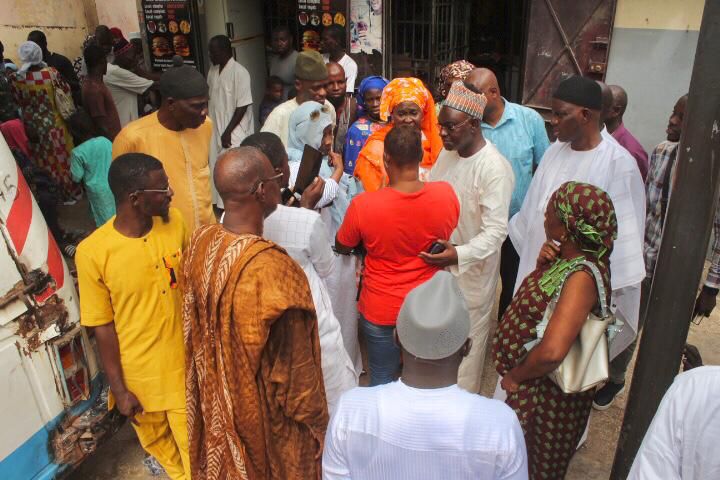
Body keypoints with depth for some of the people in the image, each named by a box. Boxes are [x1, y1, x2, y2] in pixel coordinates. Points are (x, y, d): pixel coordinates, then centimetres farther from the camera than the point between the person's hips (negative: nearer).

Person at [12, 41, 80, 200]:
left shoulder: (16, 79, -14)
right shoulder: (51, 73, -19)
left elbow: (17, 102, -1)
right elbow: (66, 91, -3)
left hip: (32, 127, 1)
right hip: (54, 124, -1)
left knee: (44, 161, 16)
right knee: (63, 157, 15)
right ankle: (73, 191, 28)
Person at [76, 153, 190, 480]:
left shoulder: (174, 222, -12)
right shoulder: (92, 253, -21)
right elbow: (103, 328, -12)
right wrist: (119, 389, -6)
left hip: (184, 361, 1)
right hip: (138, 373, -1)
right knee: (157, 441, 24)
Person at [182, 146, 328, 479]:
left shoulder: (200, 242, -13)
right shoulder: (271, 268, -35)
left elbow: (196, 323, 2)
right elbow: (295, 364, -24)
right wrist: (313, 416, -9)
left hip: (216, 395, 6)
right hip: (266, 408, -6)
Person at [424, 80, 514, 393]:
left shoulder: (494, 168, -23)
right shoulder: (448, 152, 1)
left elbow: (495, 231, -26)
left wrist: (459, 255, -38)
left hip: (471, 267, -7)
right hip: (438, 260, 7)